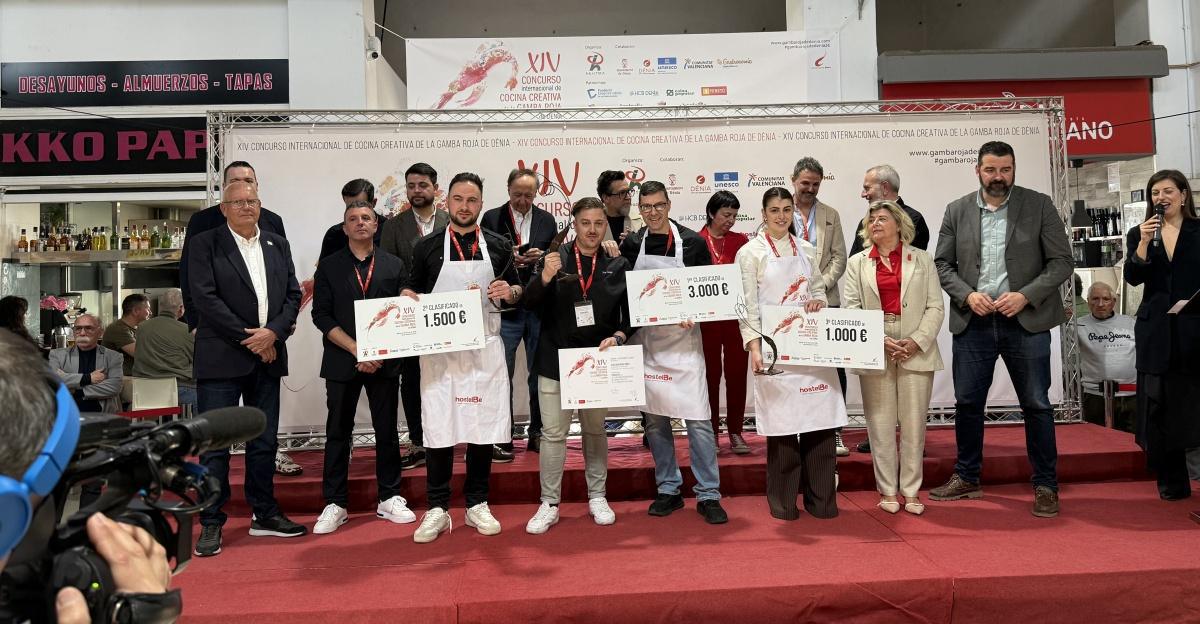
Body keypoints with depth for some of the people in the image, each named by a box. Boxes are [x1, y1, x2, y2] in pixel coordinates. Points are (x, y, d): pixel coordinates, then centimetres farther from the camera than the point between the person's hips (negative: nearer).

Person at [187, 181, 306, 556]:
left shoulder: (278, 246, 13)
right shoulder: (205, 245, -1)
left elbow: (293, 295, 8)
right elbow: (204, 298, -10)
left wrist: (273, 332, -9)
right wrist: (247, 338, -12)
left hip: (268, 355, 5)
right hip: (221, 359, -4)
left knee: (264, 441, 11)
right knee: (215, 444, -1)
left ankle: (265, 515, 22)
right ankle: (211, 524, 8)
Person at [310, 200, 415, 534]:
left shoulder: (394, 266, 7)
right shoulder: (329, 266, 5)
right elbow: (321, 316, -2)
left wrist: (380, 354, -9)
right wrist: (357, 350, -13)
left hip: (385, 361, 1)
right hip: (341, 362, 0)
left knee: (387, 430, 6)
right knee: (338, 432, 4)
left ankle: (389, 498, 19)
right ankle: (335, 504, 13)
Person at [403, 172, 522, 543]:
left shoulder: (498, 246, 8)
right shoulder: (427, 247, 6)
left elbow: (517, 292, 13)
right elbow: (412, 291, 12)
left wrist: (509, 292, -9)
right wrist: (408, 298, -10)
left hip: (484, 348, 1)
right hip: (439, 348, -1)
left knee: (484, 425, 5)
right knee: (438, 427, -1)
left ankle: (477, 505, 19)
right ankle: (437, 509, 11)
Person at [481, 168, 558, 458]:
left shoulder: (547, 220, 10)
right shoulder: (492, 218, 2)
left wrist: (542, 257, -9)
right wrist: (506, 260, -16)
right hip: (505, 307, -3)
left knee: (540, 374, 10)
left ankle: (537, 432, 22)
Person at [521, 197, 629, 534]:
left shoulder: (618, 264, 0)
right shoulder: (555, 257, -3)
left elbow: (631, 314, 3)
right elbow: (529, 304, -10)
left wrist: (617, 337, -15)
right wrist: (545, 277, -27)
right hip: (556, 360, -1)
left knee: (595, 429, 16)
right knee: (553, 433, 2)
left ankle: (597, 496, 31)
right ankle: (549, 504, 13)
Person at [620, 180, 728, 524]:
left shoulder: (692, 242, -1)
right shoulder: (631, 244, 5)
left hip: (683, 339, -3)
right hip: (645, 340, 3)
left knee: (698, 419, -5)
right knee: (654, 418, 9)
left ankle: (708, 495, 6)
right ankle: (668, 490, 22)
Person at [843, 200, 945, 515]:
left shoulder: (922, 259, 8)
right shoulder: (857, 263, 9)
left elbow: (935, 307, 3)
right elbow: (851, 310, 1)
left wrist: (917, 341, -11)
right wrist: (880, 341, -12)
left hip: (916, 352, 0)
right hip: (874, 354, 0)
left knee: (913, 424, 4)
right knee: (880, 425, 3)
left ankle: (911, 491, 14)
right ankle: (887, 491, 13)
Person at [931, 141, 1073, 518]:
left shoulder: (1039, 206, 0)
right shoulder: (957, 211, 5)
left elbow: (1061, 262, -2)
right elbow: (943, 264, 6)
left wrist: (1025, 295, -15)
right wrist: (967, 295, -11)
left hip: (1025, 320, -2)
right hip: (972, 320, 2)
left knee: (1036, 404, 4)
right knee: (967, 402, 8)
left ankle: (1046, 485, 17)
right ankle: (967, 478, 24)